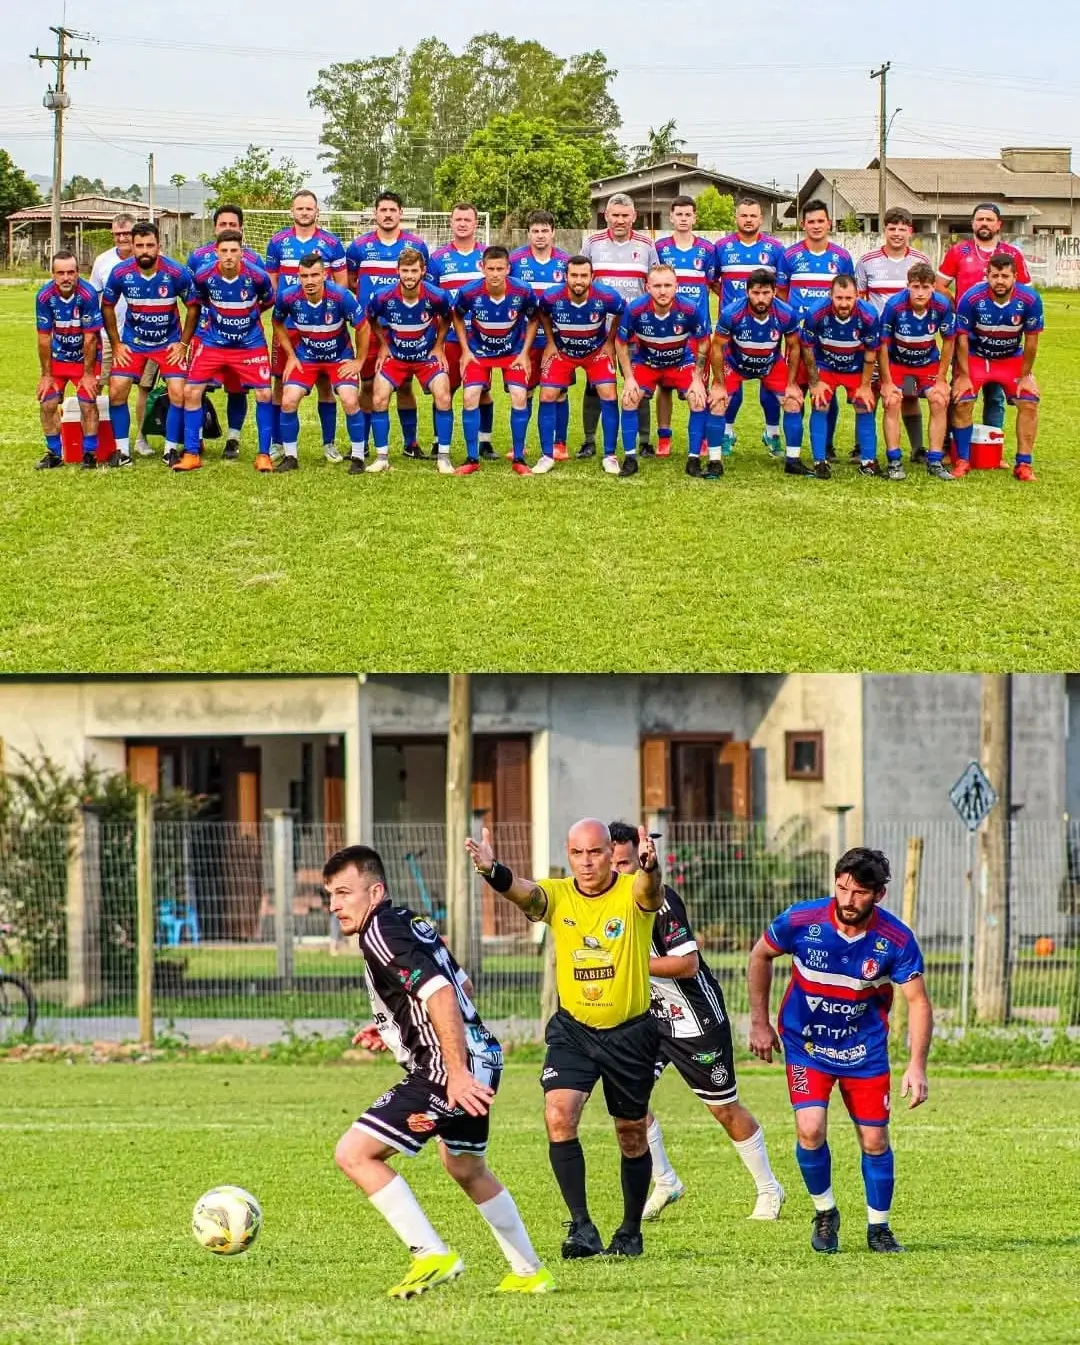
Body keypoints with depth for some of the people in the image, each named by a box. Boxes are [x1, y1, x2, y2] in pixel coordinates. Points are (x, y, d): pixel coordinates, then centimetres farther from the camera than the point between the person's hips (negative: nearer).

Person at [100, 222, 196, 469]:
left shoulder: (177, 273, -21)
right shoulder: (120, 273, -17)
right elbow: (107, 307, 1)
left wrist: (183, 343, -6)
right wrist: (116, 344, 0)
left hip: (169, 343, -1)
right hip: (133, 341, 1)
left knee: (178, 393, -12)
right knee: (117, 392, -7)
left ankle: (171, 450, 3)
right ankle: (122, 451, 5)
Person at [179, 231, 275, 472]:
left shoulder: (257, 277, -19)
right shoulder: (204, 277, -15)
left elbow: (268, 303, 4)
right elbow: (195, 307, 4)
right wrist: (184, 343, 11)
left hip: (250, 343, -1)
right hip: (213, 342, 1)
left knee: (264, 394, -8)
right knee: (191, 391, -6)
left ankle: (264, 455, 7)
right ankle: (191, 454, 5)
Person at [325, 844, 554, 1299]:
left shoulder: (380, 933, -16)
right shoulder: (410, 923, 14)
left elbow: (441, 994, -27)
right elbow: (462, 985, 27)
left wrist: (456, 1072, -31)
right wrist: (397, 1025, 33)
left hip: (450, 1070, -11)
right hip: (483, 1057, 11)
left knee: (354, 1154, -10)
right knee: (467, 1168, 31)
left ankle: (432, 1256, -10)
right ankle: (530, 1274, 40)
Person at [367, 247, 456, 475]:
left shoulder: (436, 297, -23)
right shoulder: (383, 297, -22)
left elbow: (446, 319, 2)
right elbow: (372, 320, 3)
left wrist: (438, 346, 0)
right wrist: (383, 345, 0)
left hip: (428, 355, -1)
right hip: (394, 355, 1)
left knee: (443, 397, -16)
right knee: (379, 399, -12)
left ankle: (443, 456, -4)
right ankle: (382, 456, 2)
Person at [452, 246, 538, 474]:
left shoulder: (522, 292, -23)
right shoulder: (469, 293, -23)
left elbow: (532, 319, -1)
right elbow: (457, 317, 0)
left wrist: (524, 353, -4)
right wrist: (465, 350, -2)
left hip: (513, 351, 0)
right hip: (479, 351, 0)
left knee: (520, 396, -14)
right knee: (470, 397, -14)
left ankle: (519, 459, 0)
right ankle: (472, 459, -1)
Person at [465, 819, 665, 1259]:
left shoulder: (633, 893, -13)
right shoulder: (557, 896, -8)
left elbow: (650, 890, -37)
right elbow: (521, 891, -28)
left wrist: (649, 867, -62)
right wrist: (491, 871, -51)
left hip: (630, 1031, -1)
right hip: (572, 1028, 1)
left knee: (632, 1135, 12)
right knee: (559, 1117, -20)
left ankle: (631, 1231, 31)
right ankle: (581, 1227, -14)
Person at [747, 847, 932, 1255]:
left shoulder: (896, 939, -19)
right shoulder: (801, 921, -20)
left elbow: (918, 1001, -14)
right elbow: (760, 956, 0)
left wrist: (917, 1066, -25)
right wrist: (759, 1021, 3)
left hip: (865, 1049, 1)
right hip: (806, 1043, -1)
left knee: (875, 1141, 2)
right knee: (810, 1130, -17)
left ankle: (878, 1228, 23)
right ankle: (825, 1214, 9)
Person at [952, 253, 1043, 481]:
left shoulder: (1029, 300, -22)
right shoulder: (972, 299, -26)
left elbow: (1031, 340, -11)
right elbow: (962, 337, -15)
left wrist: (1025, 376, -7)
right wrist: (964, 376, -14)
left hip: (1012, 359, 1)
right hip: (975, 357, -1)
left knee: (1029, 402, -13)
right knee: (962, 401, -17)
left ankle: (1024, 464, -3)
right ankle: (962, 461, 0)